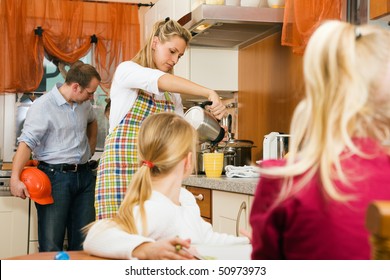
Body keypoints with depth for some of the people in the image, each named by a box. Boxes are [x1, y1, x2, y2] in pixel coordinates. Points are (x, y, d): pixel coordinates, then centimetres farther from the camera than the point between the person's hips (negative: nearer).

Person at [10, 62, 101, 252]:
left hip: (84, 175, 7)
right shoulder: (43, 107, -12)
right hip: (55, 176, -7)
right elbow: (26, 143, -20)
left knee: (83, 242, 9)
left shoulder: (84, 104, 10)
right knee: (51, 244, -3)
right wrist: (15, 178, -30)